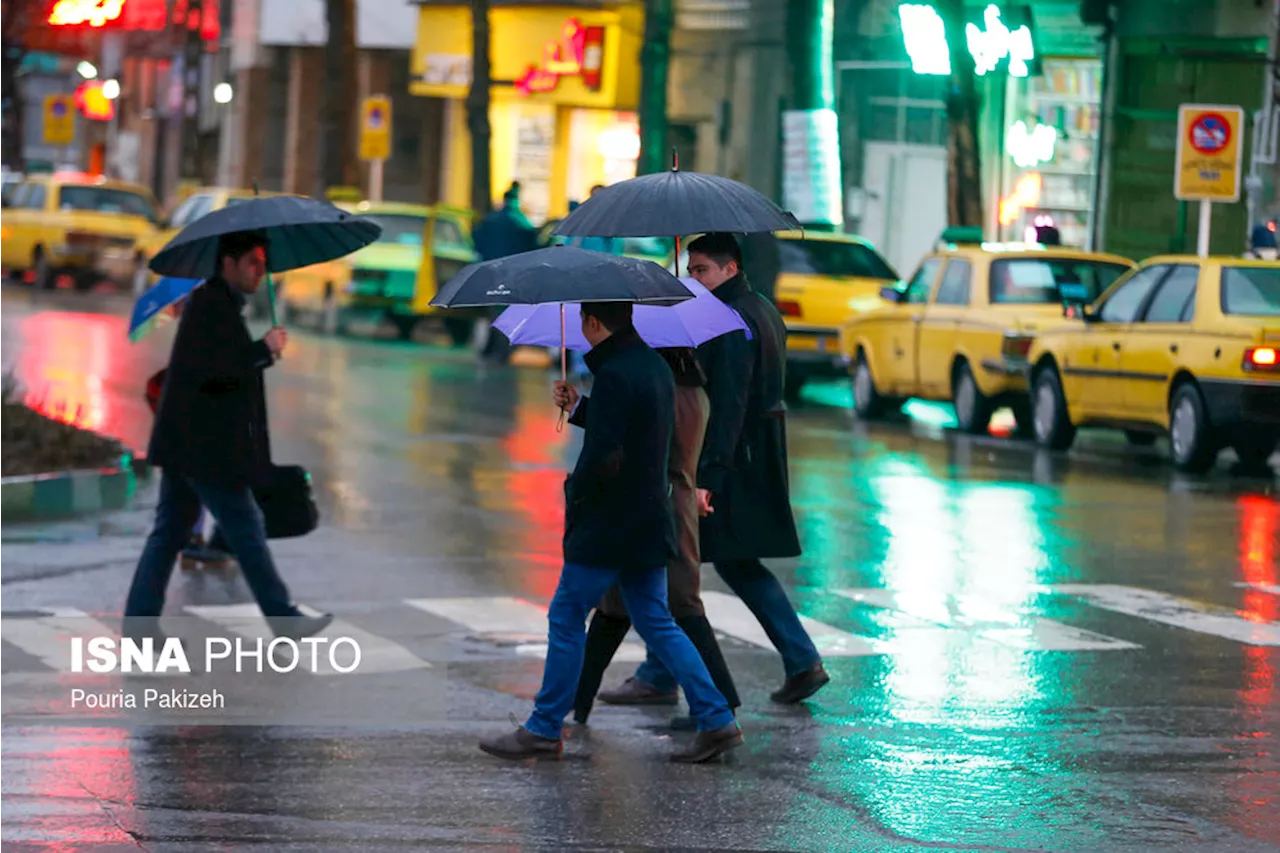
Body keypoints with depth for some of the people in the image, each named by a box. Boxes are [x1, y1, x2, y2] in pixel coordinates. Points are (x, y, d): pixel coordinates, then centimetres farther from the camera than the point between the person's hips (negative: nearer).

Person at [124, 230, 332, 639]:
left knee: (170, 530, 8)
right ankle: (283, 619, 3)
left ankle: (139, 621, 7)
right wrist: (264, 351, -17)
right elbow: (211, 368, -23)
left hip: (187, 443, 10)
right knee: (245, 526, -3)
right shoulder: (213, 303, -14)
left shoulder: (212, 301, 18)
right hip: (204, 445, -10)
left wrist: (263, 352, 10)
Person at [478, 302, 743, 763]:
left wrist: (575, 488, -6)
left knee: (566, 619, 2)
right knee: (656, 622, 13)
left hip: (608, 526, -9)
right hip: (650, 522, 9)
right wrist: (579, 407, 14)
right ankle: (715, 719, 6)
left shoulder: (614, 375, -20)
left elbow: (603, 458, -24)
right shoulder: (655, 365, 10)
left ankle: (544, 730, 8)